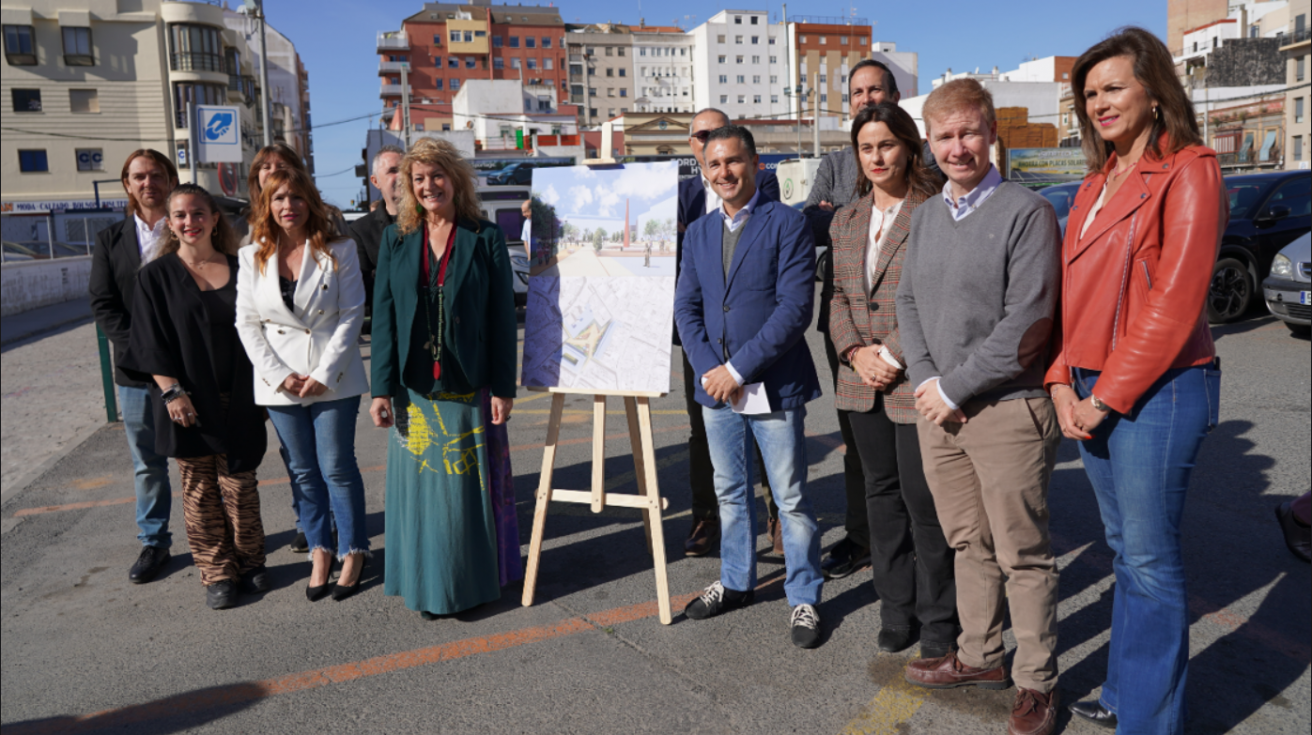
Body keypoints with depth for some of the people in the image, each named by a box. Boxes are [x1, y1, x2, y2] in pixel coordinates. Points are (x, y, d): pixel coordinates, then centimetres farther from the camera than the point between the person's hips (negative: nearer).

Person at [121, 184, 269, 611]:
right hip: (187, 402, -1)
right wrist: (172, 391, -11)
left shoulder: (238, 268, 7)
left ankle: (250, 563, 21)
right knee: (199, 490, 5)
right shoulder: (157, 276, 1)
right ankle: (217, 573, 16)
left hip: (236, 400, 1)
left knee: (239, 485, 5)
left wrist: (261, 389, 7)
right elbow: (152, 343, -2)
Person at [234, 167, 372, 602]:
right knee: (303, 471, 11)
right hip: (279, 383, 3)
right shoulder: (252, 257, 5)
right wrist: (280, 375, -7)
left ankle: (352, 551, 17)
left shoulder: (338, 251, -2)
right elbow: (247, 323, 4)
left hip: (333, 380, -2)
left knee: (337, 468, 2)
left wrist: (324, 374, -12)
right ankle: (319, 550, 25)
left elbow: (352, 314, -6)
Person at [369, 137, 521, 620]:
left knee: (471, 488, 6)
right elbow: (383, 318, 5)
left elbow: (502, 317, -2)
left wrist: (503, 388, -5)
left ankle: (475, 581, 23)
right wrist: (382, 388, 0)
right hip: (414, 390, 2)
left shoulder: (485, 238, -1)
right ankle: (426, 586, 23)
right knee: (420, 486, 8)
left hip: (470, 389, -2)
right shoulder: (396, 240, 6)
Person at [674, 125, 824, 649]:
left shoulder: (786, 224, -8)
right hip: (716, 386, 5)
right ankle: (736, 582, 36)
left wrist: (738, 367, -17)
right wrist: (708, 370, -7)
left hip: (773, 384, -5)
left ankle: (803, 599, 19)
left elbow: (795, 308, -15)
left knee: (791, 498, 3)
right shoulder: (699, 233, 10)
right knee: (729, 492, 18)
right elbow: (686, 307, 8)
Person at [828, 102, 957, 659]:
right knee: (882, 493, 14)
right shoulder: (846, 221, 14)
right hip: (863, 383, 6)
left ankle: (938, 621, 20)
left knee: (923, 501, 1)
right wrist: (855, 351, -2)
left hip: (916, 381, -6)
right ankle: (896, 611, 29)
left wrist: (894, 355, -15)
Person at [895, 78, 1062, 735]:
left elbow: (1027, 322, -16)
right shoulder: (925, 216, 12)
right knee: (968, 543, 17)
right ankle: (979, 655, 33)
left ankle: (1035, 681, 21)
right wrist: (925, 382, -3)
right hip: (937, 409, 6)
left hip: (1006, 410, -6)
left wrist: (955, 387, -14)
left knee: (1022, 553, 5)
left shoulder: (1026, 212, -9)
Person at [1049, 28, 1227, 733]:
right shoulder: (1096, 184, 16)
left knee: (1150, 559, 1)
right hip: (1090, 390, 7)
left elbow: (1175, 300, -16)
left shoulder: (1188, 172, -8)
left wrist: (1107, 395, -14)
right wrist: (1063, 382, 1)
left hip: (1156, 391, -7)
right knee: (1124, 549, 16)